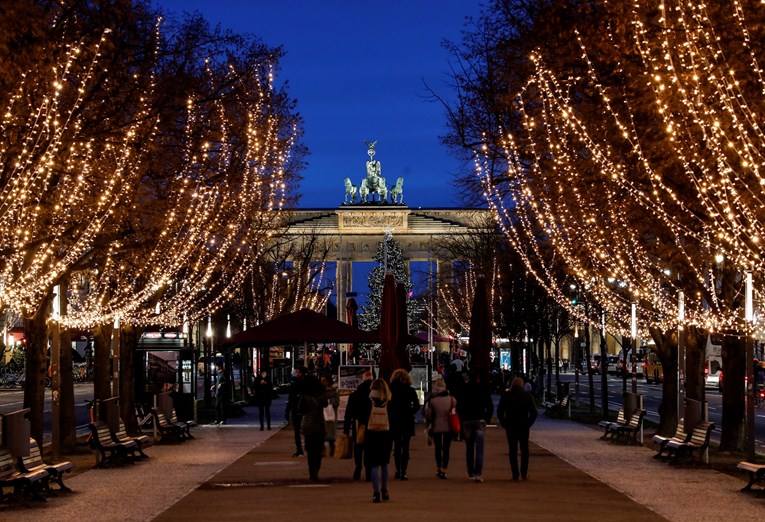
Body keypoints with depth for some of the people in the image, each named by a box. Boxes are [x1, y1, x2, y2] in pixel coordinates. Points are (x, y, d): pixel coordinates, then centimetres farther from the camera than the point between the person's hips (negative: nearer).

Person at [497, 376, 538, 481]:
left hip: (510, 426, 0)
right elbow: (534, 412, -4)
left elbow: (499, 411, -2)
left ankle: (515, 474, 0)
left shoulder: (506, 395, 0)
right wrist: (529, 423, 5)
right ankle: (524, 473, 6)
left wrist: (504, 423, 5)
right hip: (524, 426, 0)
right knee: (524, 449, 12)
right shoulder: (528, 396, 0)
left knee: (513, 450, 5)